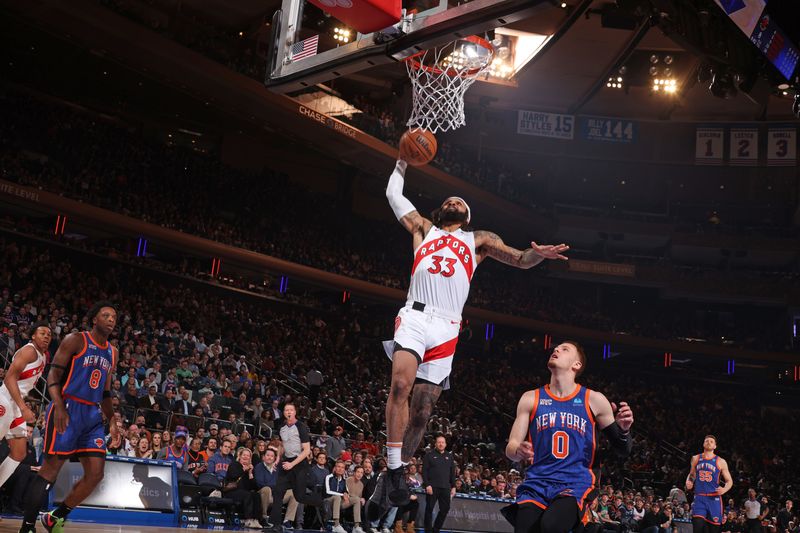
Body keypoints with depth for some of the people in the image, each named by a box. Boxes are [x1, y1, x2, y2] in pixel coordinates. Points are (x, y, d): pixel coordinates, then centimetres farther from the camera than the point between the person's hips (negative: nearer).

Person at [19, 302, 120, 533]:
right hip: (67, 409, -7)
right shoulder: (76, 340, -4)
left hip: (92, 414, 7)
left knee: (95, 474, 0)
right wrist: (58, 407, -24)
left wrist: (112, 420, 14)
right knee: (51, 469, -7)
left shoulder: (112, 353, 16)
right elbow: (53, 375, -10)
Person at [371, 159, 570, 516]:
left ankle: (389, 483, 10)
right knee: (401, 385, -28)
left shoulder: (479, 240, 24)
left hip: (445, 328, 1)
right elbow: (393, 195, 30)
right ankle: (394, 470, -22)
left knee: (421, 412, -2)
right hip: (414, 316, -1)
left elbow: (519, 259, 14)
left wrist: (538, 253, -6)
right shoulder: (423, 229, 25)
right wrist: (403, 161, 33)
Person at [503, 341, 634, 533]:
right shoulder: (531, 399, 9)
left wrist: (623, 430, -13)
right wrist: (518, 451, -15)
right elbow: (511, 447, 9)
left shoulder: (593, 400, 4)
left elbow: (622, 451, 9)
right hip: (536, 484, 2)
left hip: (576, 484, -2)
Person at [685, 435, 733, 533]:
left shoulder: (720, 462, 1)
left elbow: (729, 481, 4)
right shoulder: (696, 459, 9)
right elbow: (691, 474, 23)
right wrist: (688, 482, 1)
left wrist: (724, 489, -16)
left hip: (714, 499, -1)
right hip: (699, 498, 1)